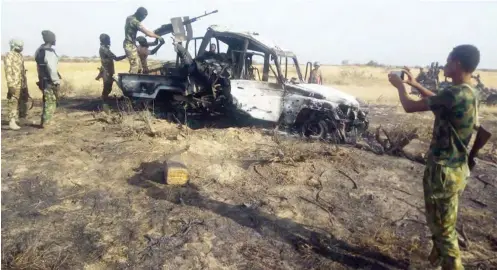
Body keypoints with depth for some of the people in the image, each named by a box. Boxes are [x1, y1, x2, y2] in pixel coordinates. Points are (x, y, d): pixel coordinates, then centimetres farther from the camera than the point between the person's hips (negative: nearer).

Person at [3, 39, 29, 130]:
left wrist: (25, 83, 20)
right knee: (13, 102, -8)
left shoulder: (20, 55, 15)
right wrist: (10, 85, -23)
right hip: (14, 83, -8)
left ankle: (23, 117, 31)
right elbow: (8, 70, -16)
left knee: (24, 100, 17)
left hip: (22, 83, 8)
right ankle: (12, 122, -6)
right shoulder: (9, 56, -10)